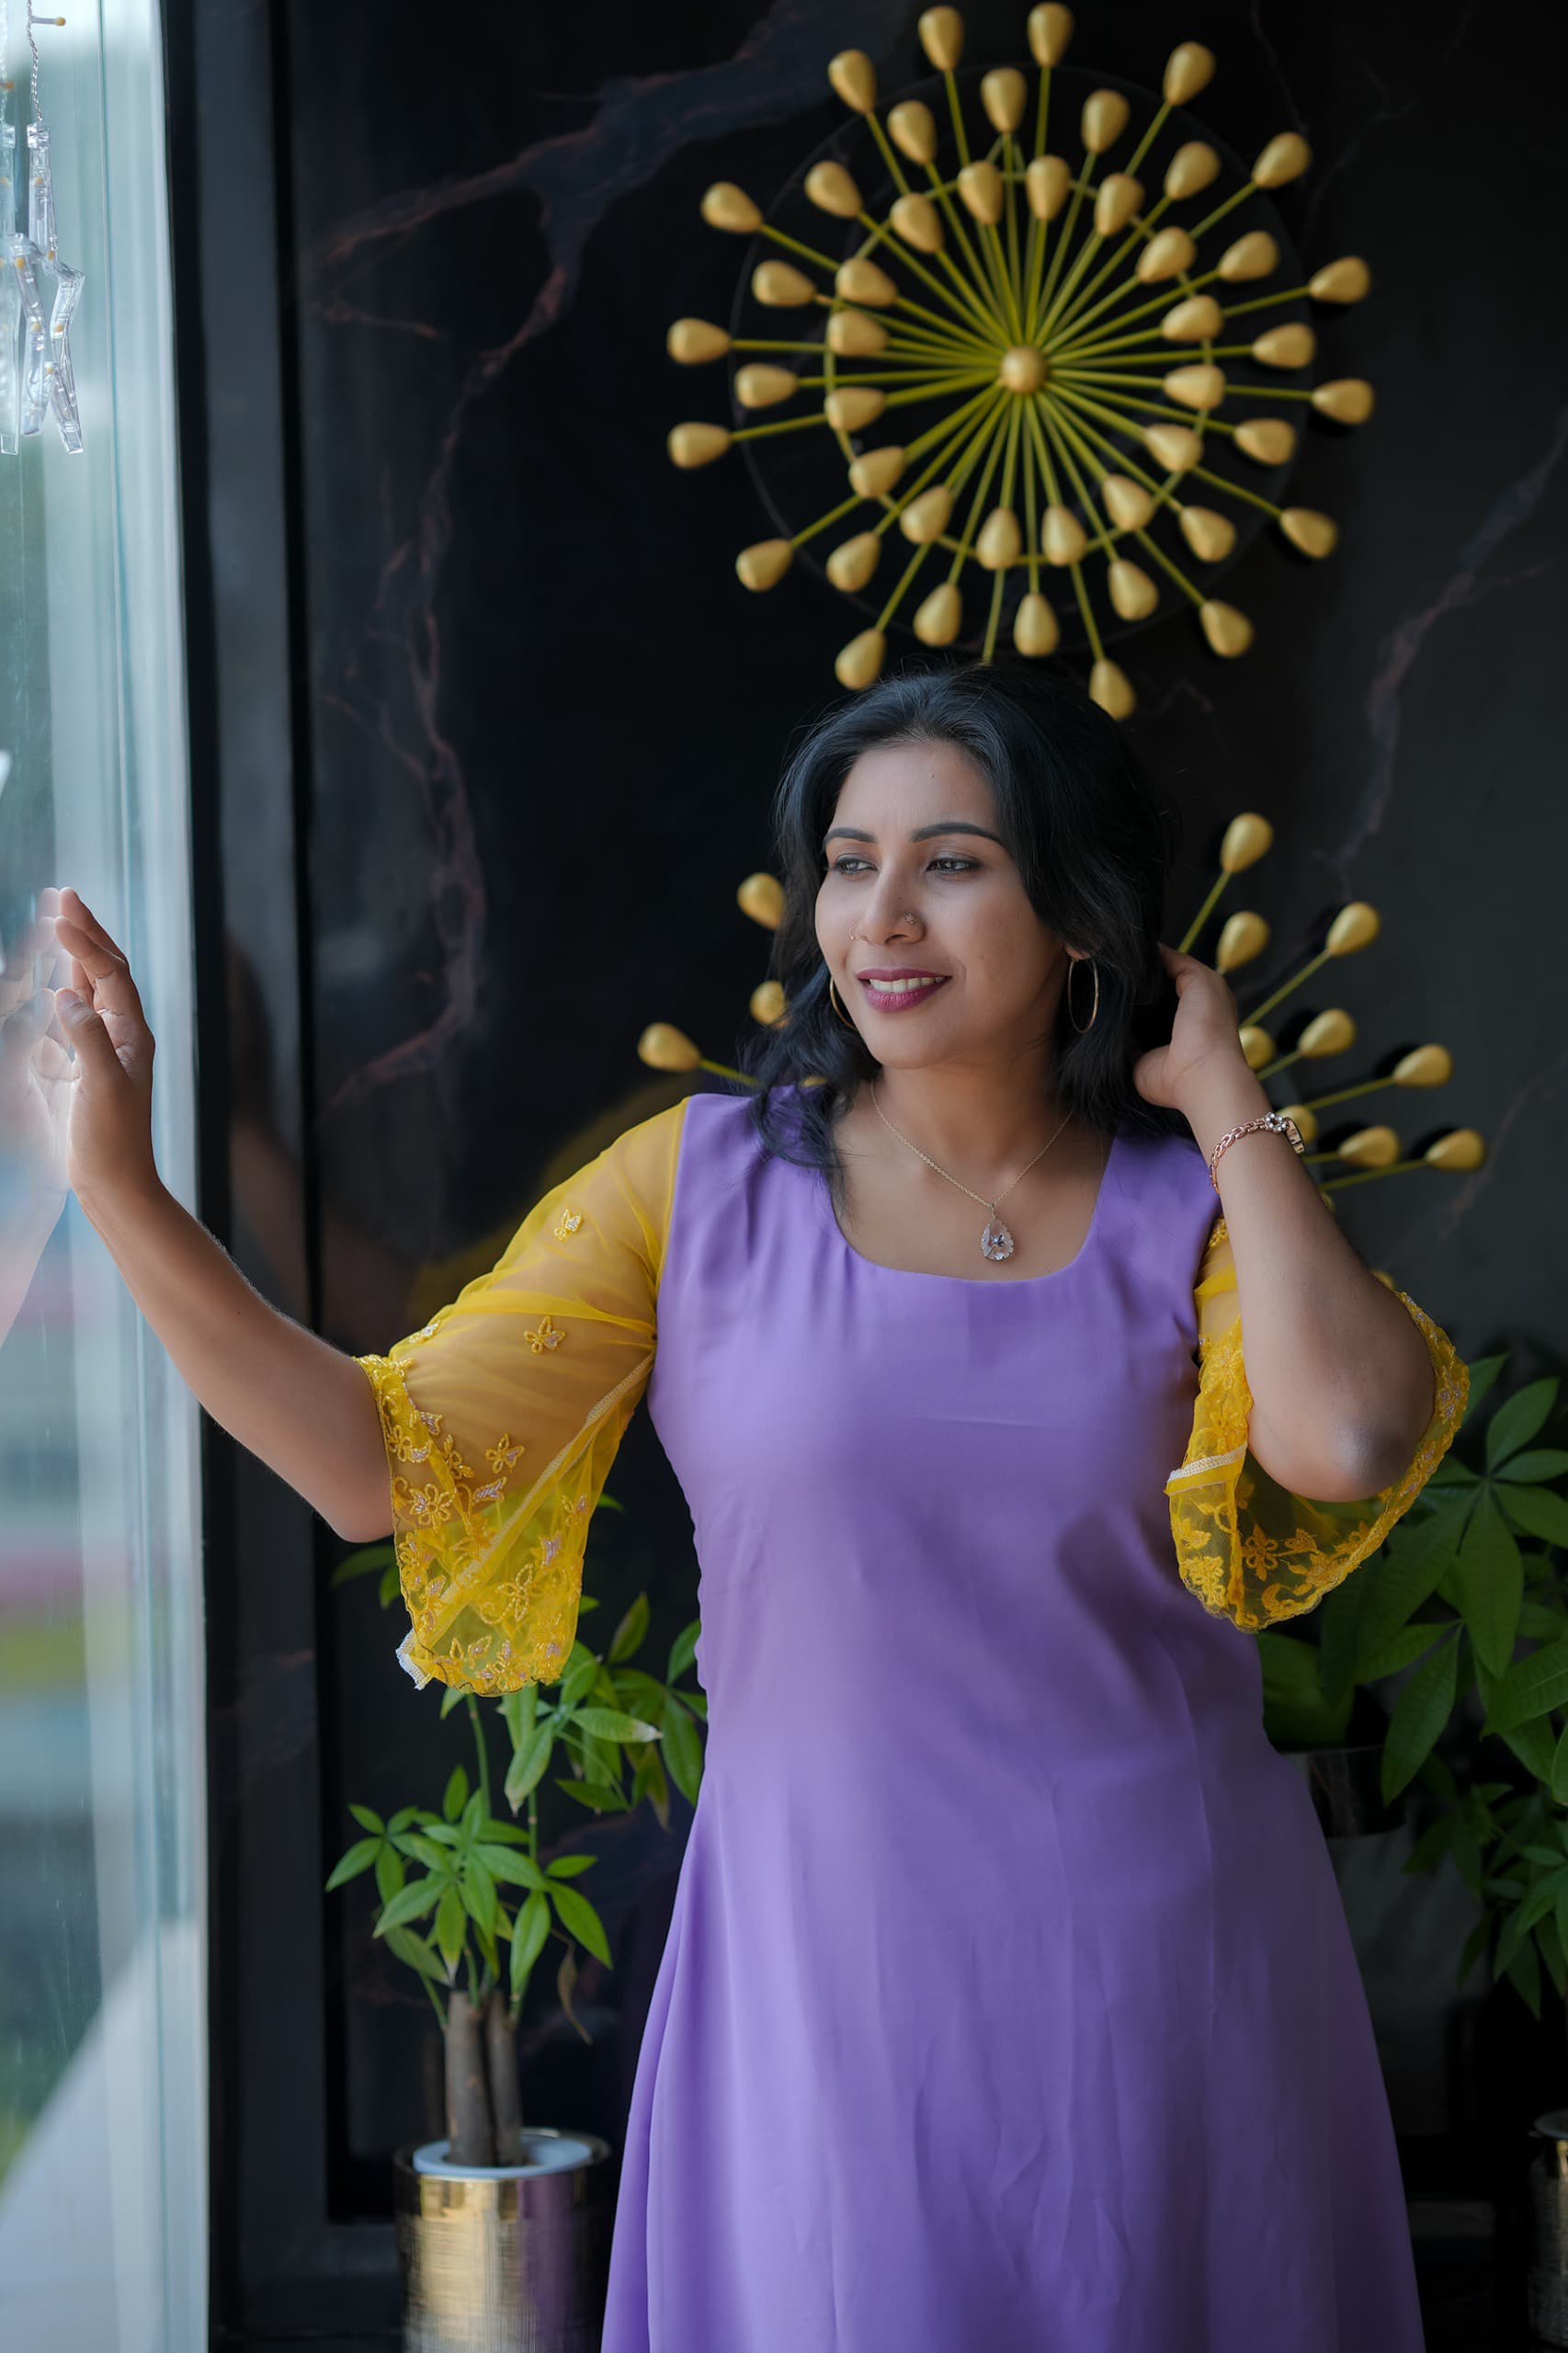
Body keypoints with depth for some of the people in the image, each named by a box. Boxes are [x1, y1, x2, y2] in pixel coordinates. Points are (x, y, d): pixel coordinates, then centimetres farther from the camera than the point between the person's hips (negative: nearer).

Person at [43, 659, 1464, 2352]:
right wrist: (118, 1189, -16)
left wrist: (1225, 1102, -11)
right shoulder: (701, 1186, -2)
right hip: (834, 1953, -1)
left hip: (1163, 1959, 1)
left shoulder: (1190, 1203, -2)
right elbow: (377, 1462, -6)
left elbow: (1348, 1442, -22)